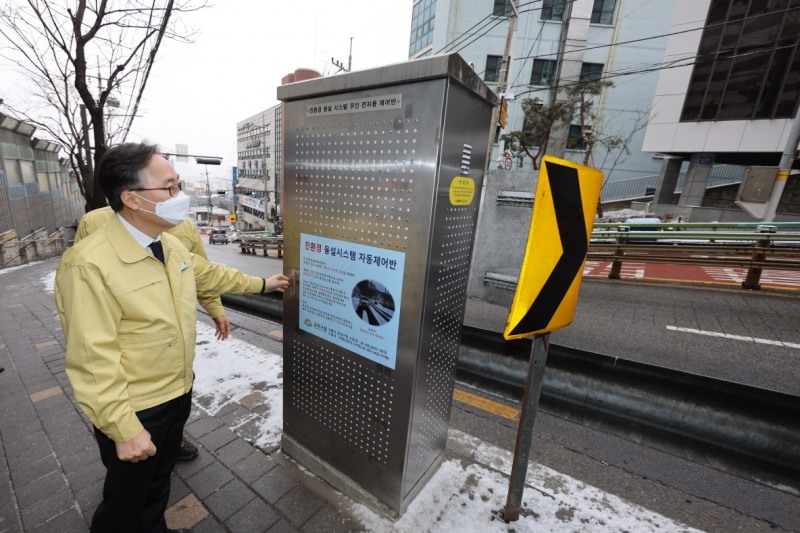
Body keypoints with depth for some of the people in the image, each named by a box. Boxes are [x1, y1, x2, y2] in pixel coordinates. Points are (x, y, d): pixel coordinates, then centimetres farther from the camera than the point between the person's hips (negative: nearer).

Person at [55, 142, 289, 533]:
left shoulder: (171, 244, -1)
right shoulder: (89, 264, -27)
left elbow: (210, 275, 15)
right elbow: (93, 360, -25)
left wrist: (260, 284, 23)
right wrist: (124, 429, -21)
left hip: (179, 393, 7)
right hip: (134, 412, -7)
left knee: (160, 480, 29)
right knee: (126, 501, 19)